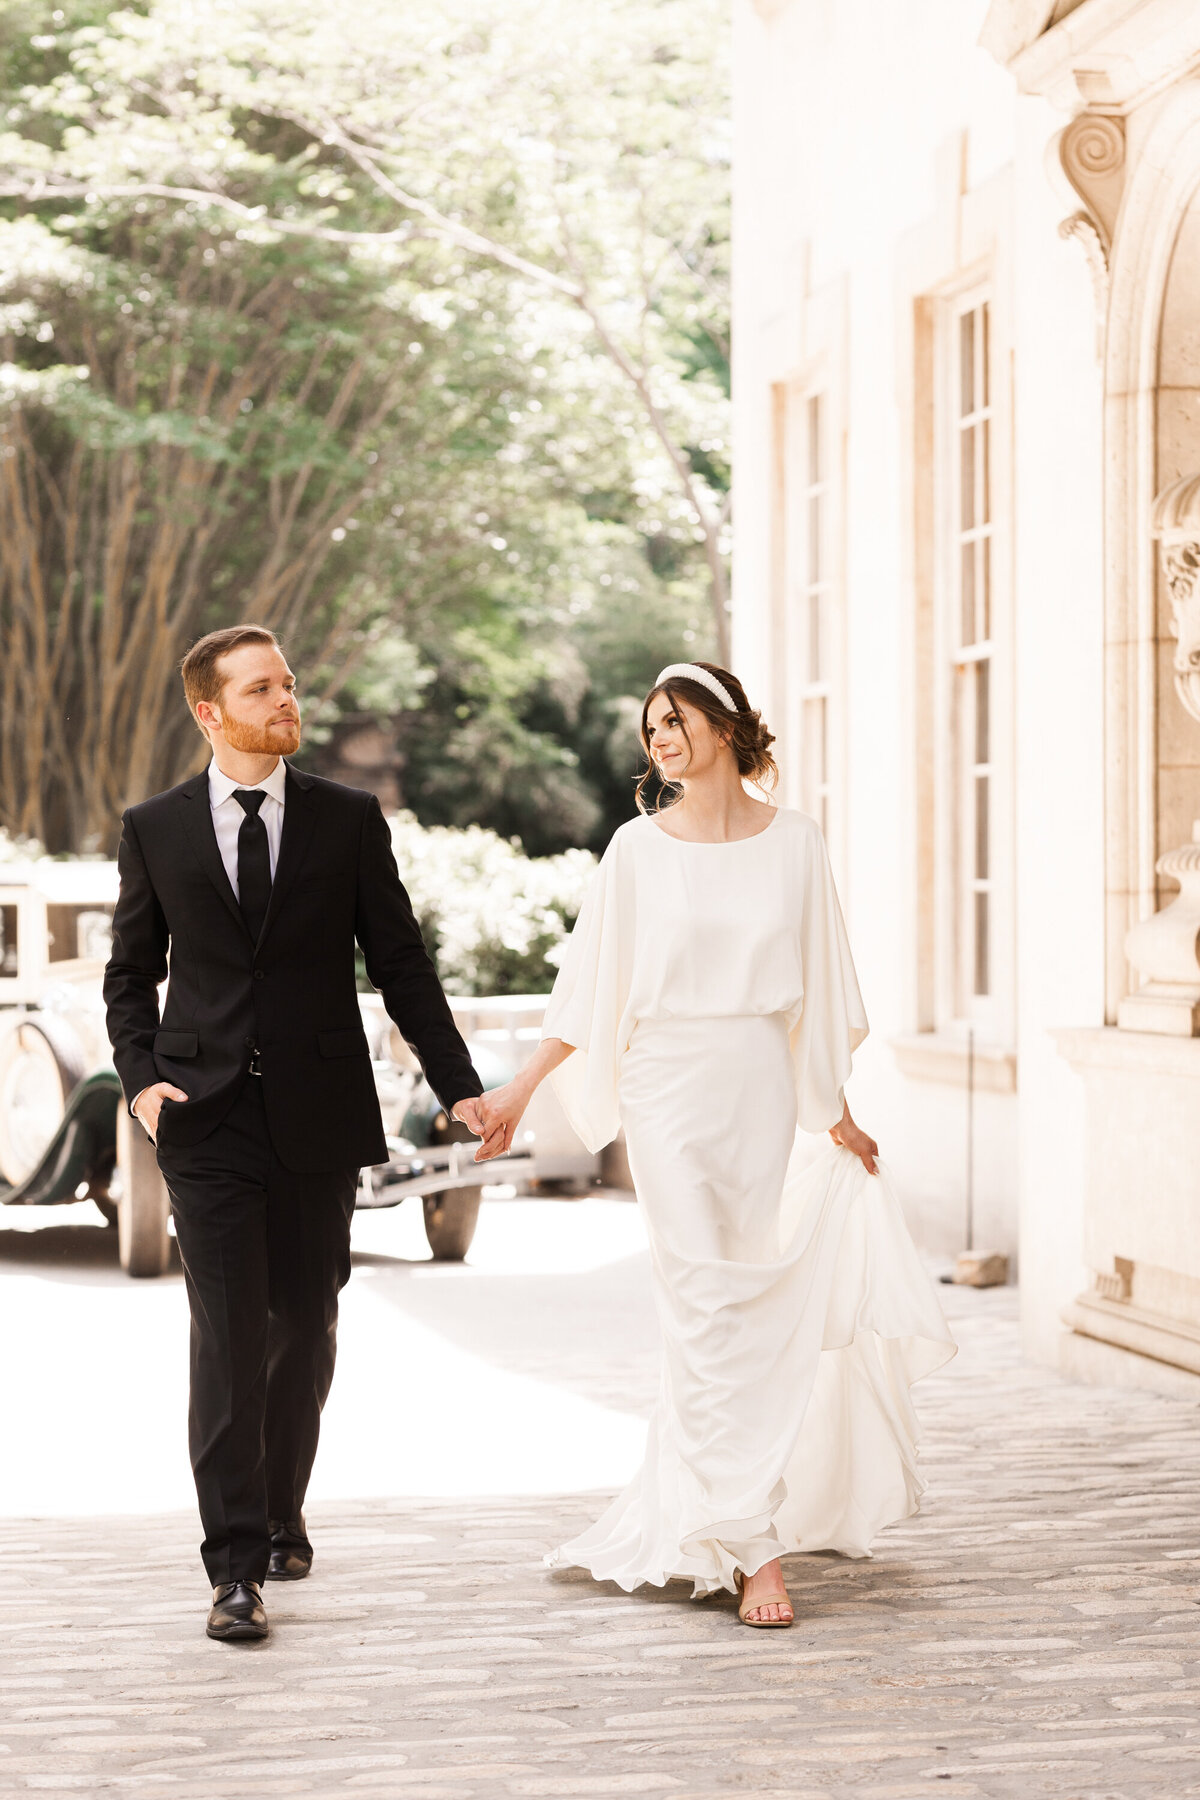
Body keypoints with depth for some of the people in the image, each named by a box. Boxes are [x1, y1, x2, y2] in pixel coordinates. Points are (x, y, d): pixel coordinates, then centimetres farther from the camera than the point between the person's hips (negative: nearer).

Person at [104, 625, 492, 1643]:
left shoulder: (349, 821, 4)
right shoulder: (155, 830, 5)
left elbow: (400, 962, 6)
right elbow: (131, 974, 11)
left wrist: (459, 1086, 0)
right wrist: (141, 1077, -5)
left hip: (319, 1113, 1)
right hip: (208, 1116, -1)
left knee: (306, 1329, 10)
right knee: (228, 1335, -8)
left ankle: (282, 1512, 31)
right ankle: (237, 1568, -7)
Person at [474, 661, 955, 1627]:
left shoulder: (793, 841, 4)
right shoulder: (639, 848, 0)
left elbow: (818, 987, 9)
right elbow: (588, 988, 3)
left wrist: (835, 1111, 11)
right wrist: (518, 1090, -2)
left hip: (765, 1090, 2)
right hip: (672, 1089, -2)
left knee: (754, 1305, 5)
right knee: (709, 1308, -6)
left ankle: (687, 1511, 20)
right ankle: (752, 1545, -5)